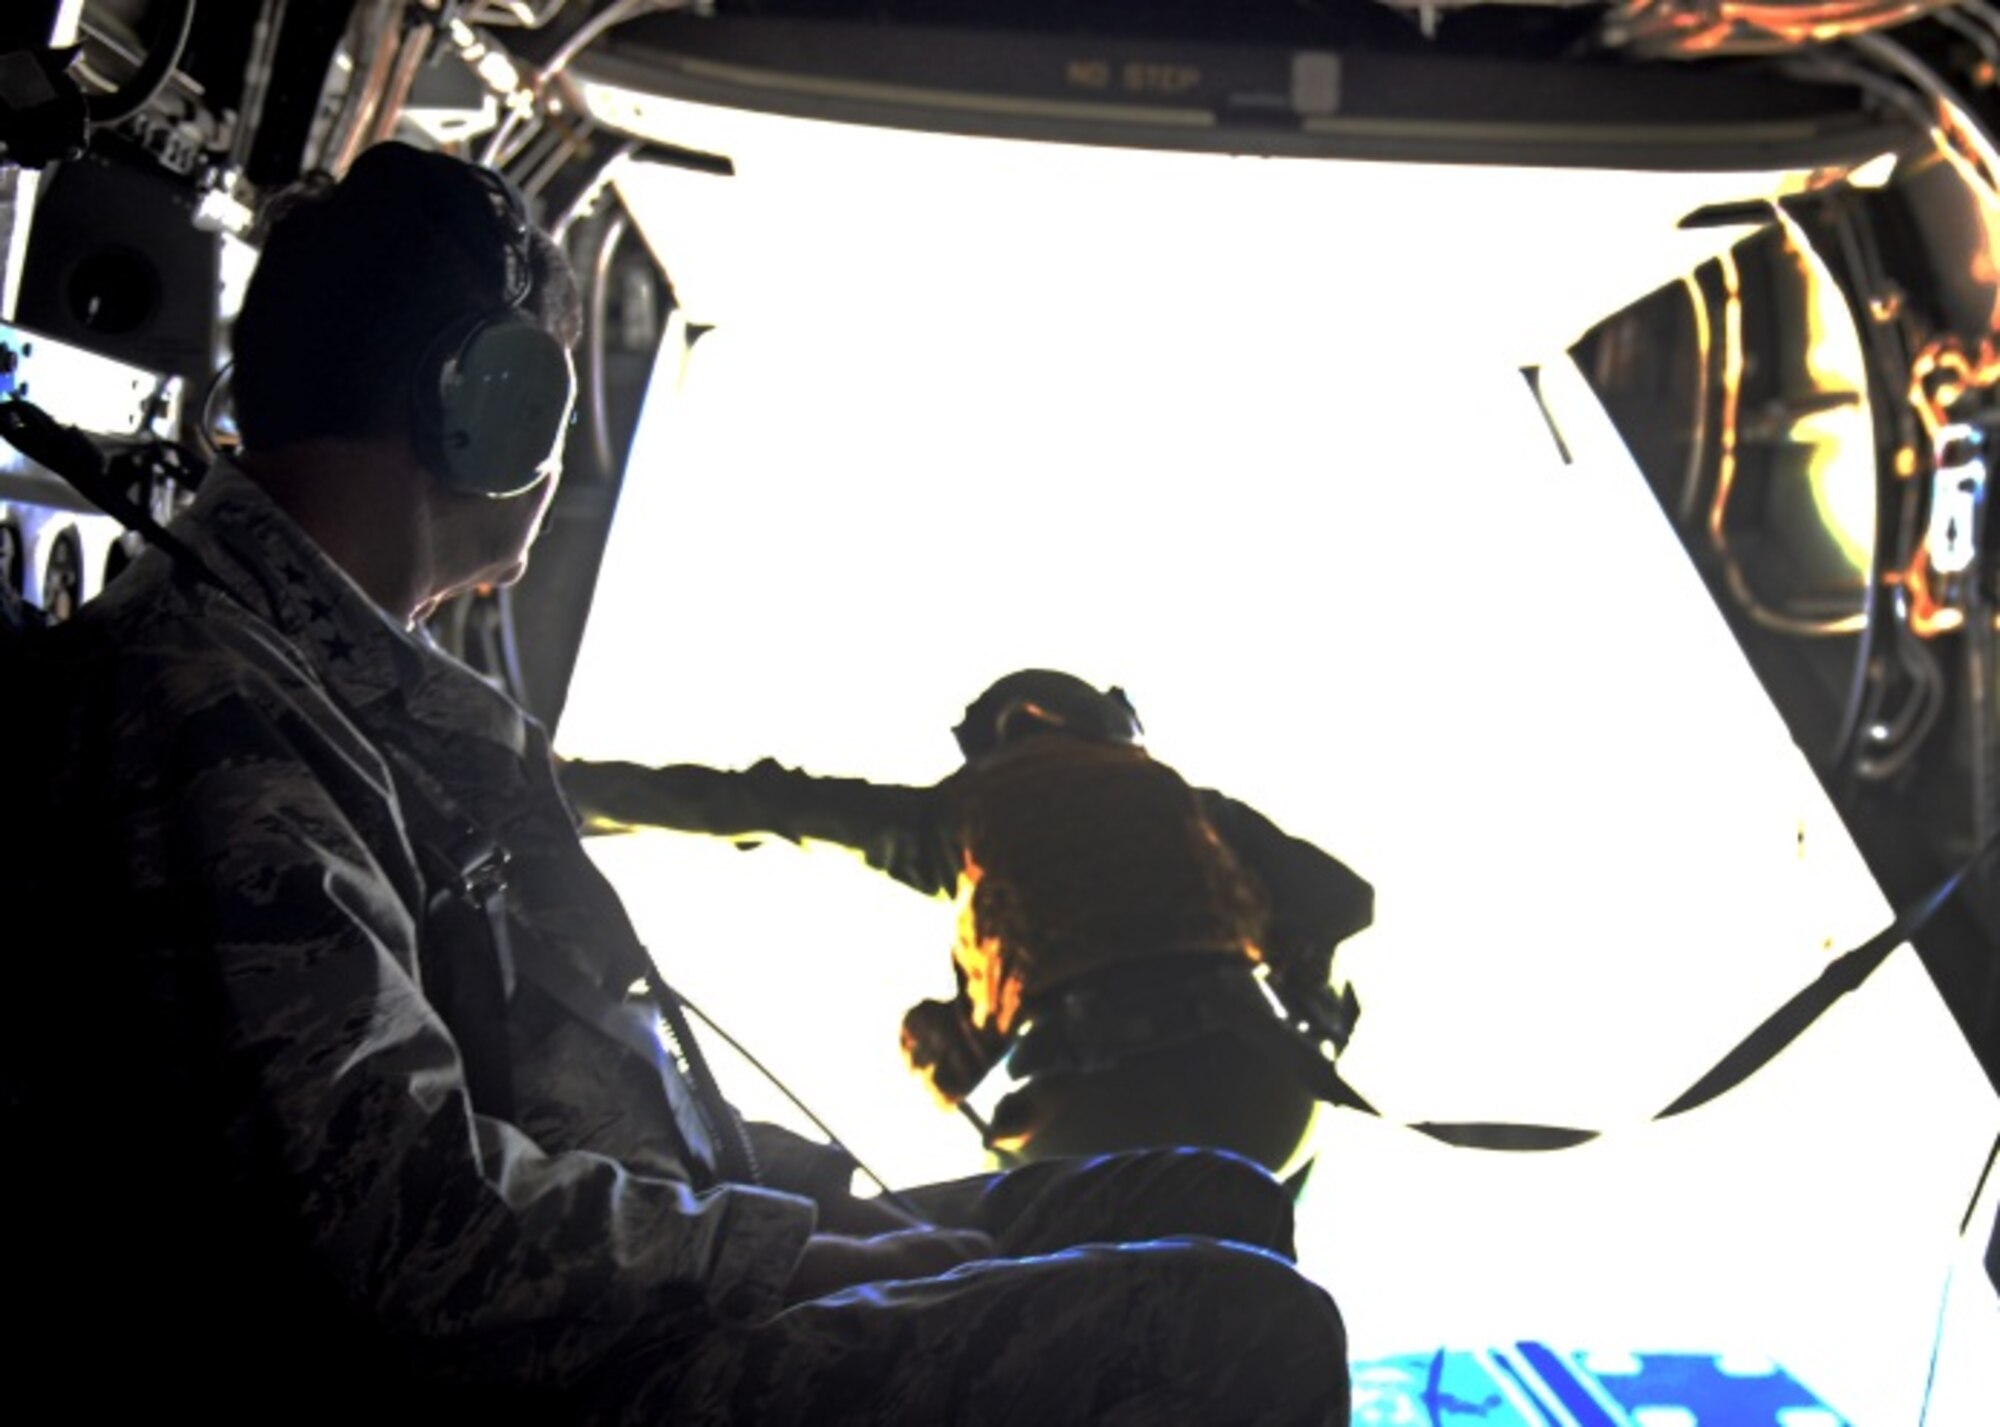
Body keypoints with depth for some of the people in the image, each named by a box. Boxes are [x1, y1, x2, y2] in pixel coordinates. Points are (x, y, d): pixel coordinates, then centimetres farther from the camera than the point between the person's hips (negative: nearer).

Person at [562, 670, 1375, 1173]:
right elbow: (1343, 898, 17)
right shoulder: (1181, 797, 26)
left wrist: (585, 788, 35)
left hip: (1098, 1108, -2)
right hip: (1253, 1096, 3)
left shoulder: (968, 806, 22)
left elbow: (768, 802, 26)